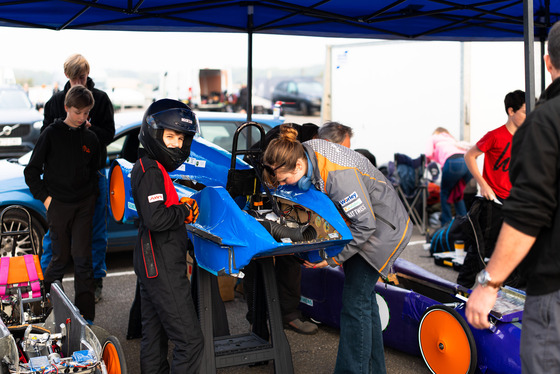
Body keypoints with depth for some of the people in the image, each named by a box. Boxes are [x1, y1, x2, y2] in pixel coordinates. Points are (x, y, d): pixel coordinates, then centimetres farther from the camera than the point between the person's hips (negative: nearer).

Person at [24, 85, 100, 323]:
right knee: (61, 257, 3)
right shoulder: (51, 134, -2)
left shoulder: (90, 138, 8)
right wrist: (44, 197, -6)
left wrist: (92, 195, 8)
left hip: (84, 205, 2)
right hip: (58, 205, -2)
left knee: (82, 258, -2)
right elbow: (31, 171, 1)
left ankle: (86, 315, 1)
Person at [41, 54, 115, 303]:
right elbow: (44, 135, 7)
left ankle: (96, 281, 16)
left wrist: (90, 128, -21)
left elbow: (109, 134, -2)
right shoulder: (56, 101, 8)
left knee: (96, 229, 5)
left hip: (93, 172, -1)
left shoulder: (100, 99, 2)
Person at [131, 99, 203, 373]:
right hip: (163, 268, -11)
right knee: (190, 341, -9)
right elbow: (155, 219, -27)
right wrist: (185, 211, -13)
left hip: (151, 266, 11)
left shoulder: (149, 168, 15)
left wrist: (183, 207, 4)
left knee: (154, 337, 18)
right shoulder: (151, 170, -16)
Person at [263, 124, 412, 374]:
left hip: (382, 227, -9)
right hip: (360, 220, 9)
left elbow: (365, 225, -29)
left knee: (355, 303, -11)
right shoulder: (304, 152, -11)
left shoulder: (339, 175, -36)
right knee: (364, 298, 15)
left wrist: (333, 258, -23)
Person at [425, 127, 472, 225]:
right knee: (458, 194, 23)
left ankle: (446, 223, 9)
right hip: (468, 161, 5)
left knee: (445, 193, 13)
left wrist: (426, 163, 32)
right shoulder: (451, 138, 42)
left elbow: (429, 154, 12)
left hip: (453, 161, -5)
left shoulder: (434, 137, 28)